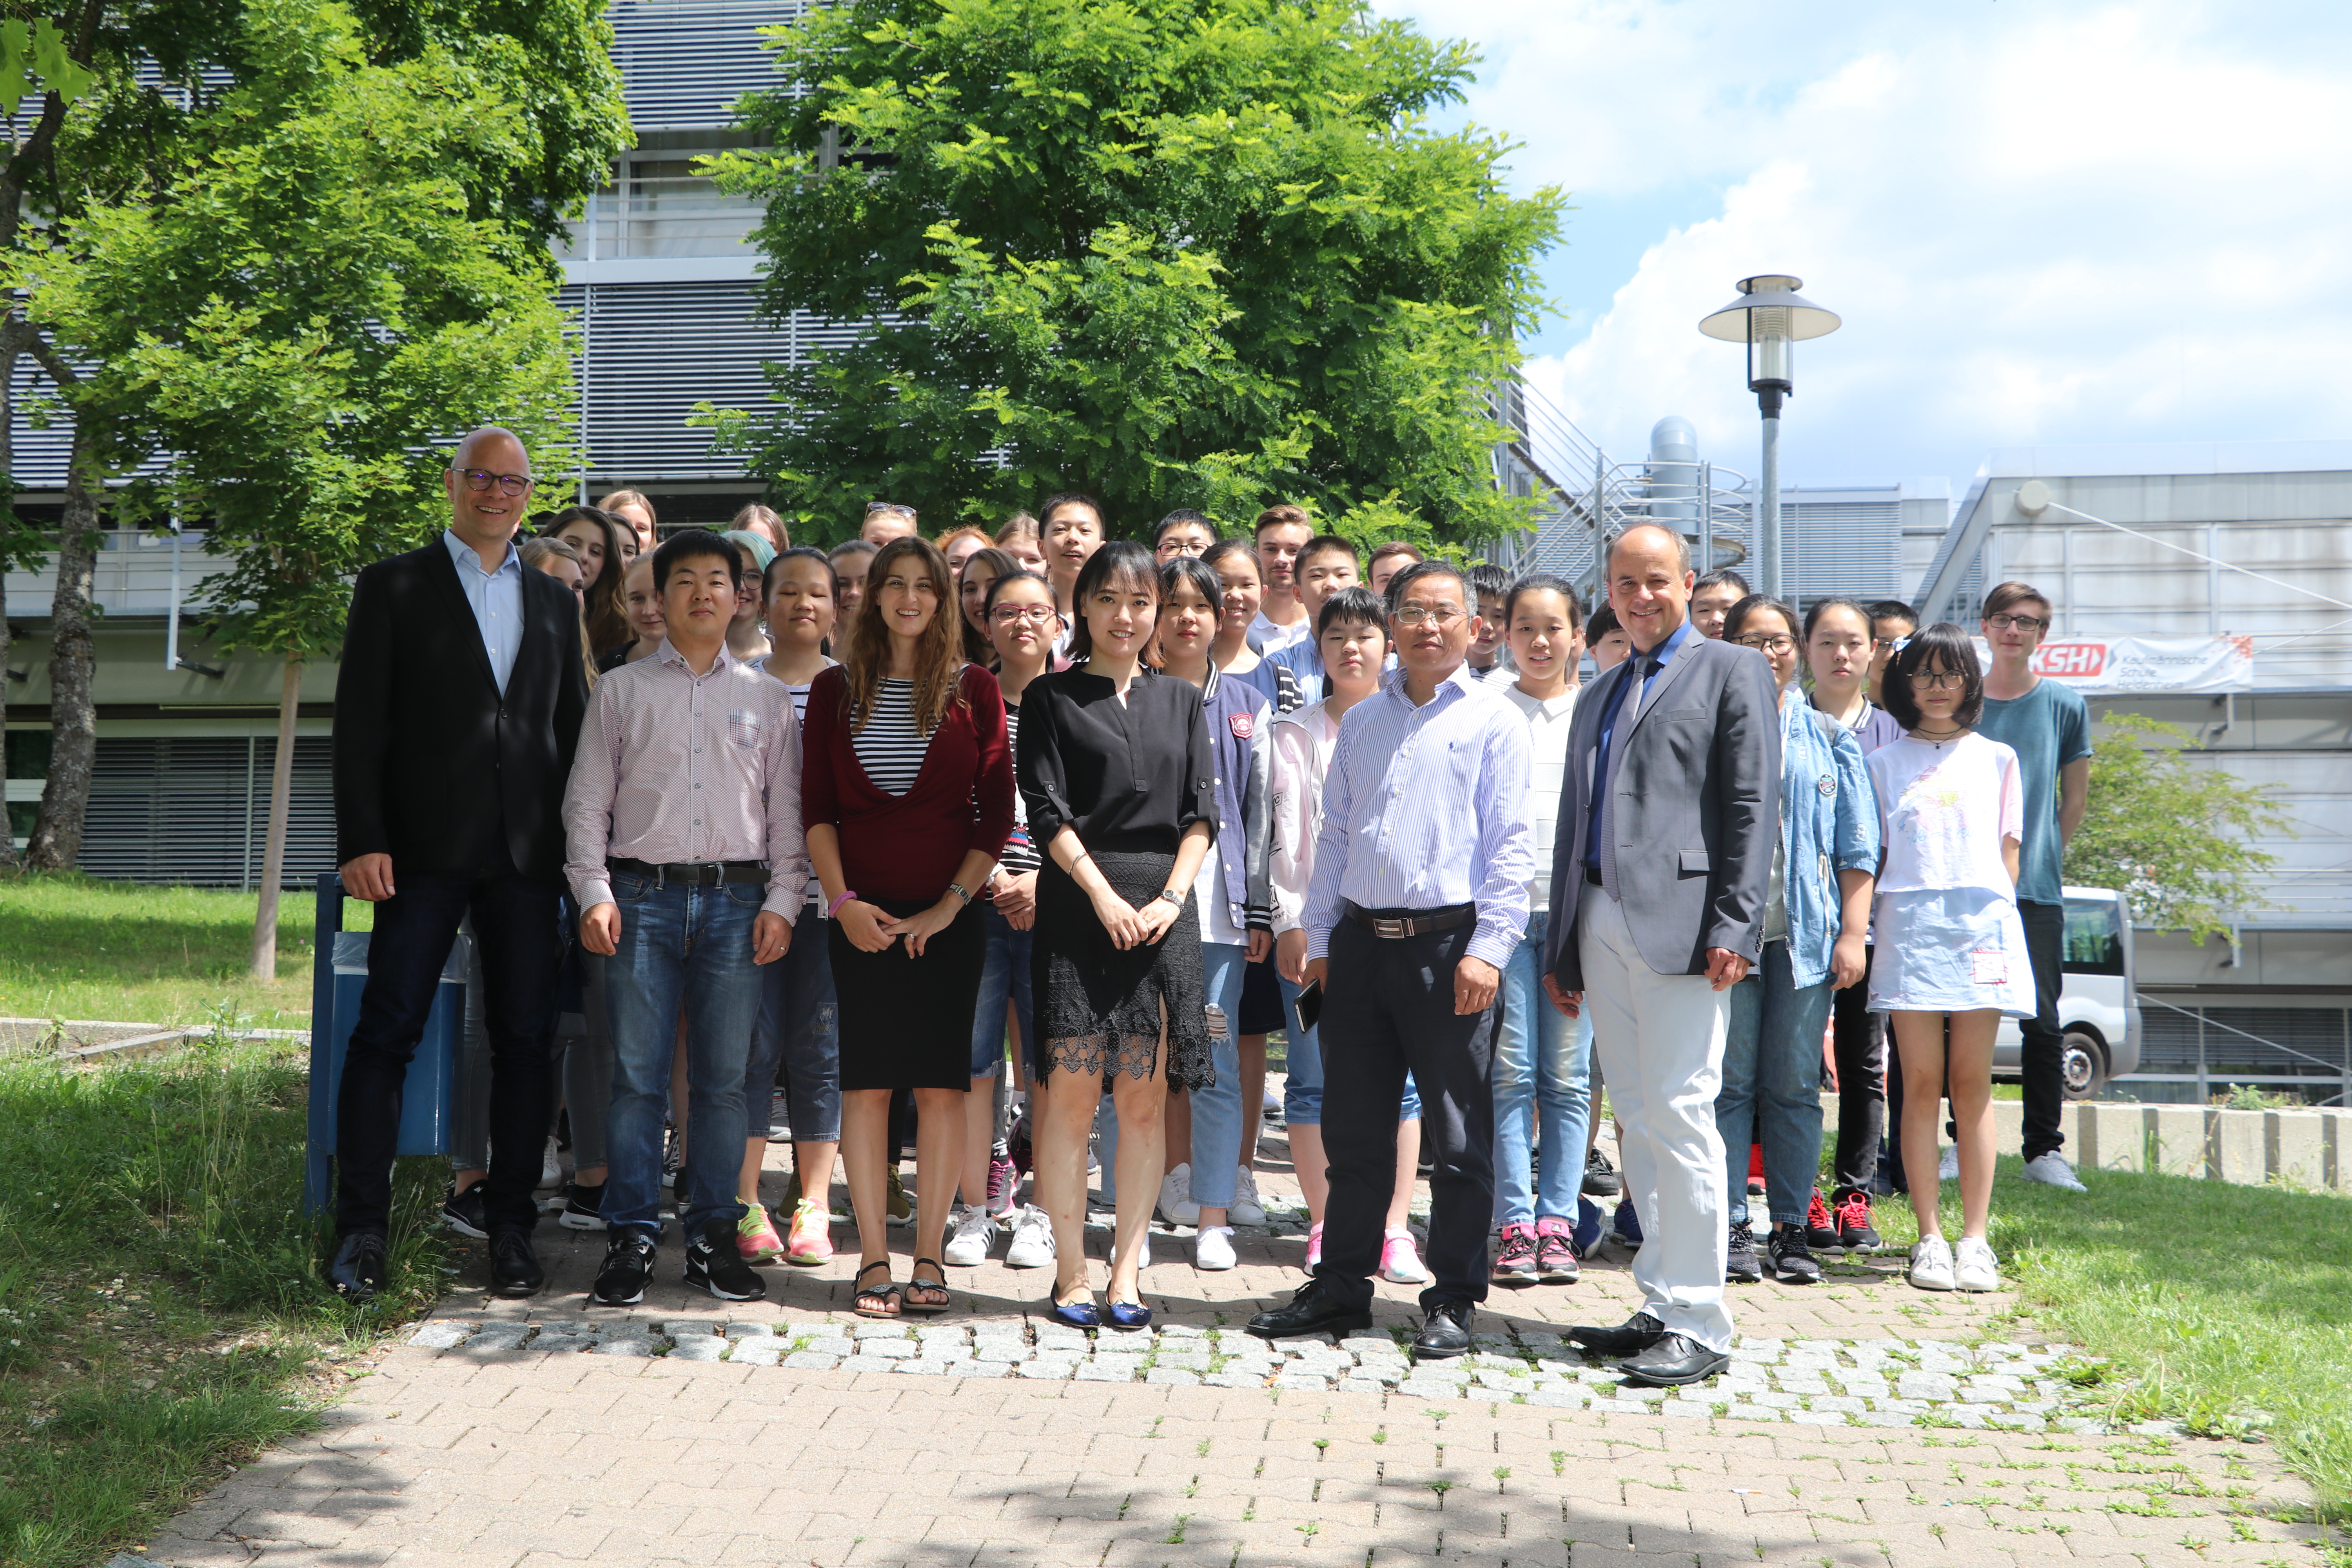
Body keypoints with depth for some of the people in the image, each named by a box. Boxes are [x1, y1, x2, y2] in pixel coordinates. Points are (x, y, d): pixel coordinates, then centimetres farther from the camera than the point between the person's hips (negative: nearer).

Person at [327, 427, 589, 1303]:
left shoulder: (555, 601, 17)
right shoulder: (394, 586, 7)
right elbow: (360, 722, 0)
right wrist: (362, 839, -9)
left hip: (529, 852, 3)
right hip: (424, 847, -3)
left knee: (525, 1039, 4)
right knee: (387, 1031, -4)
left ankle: (511, 1227, 12)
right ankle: (363, 1230, 3)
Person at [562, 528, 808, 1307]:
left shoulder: (766, 696, 13)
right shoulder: (621, 689, 11)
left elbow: (788, 810, 11)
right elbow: (587, 801, 8)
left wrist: (781, 902, 1)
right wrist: (594, 893, -3)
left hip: (736, 899, 1)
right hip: (642, 896, -1)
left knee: (723, 1079, 2)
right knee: (637, 1075, -2)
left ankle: (713, 1236, 10)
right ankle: (631, 1239, 5)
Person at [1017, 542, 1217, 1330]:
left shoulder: (1181, 701, 16)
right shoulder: (1051, 697, 7)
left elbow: (1201, 811, 10)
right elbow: (1047, 810, -2)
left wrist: (1172, 896, -5)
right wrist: (1105, 895, -11)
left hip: (1163, 906, 3)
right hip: (1080, 904, -2)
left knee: (1143, 1100, 2)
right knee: (1072, 1092, -5)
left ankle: (1126, 1274, 9)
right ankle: (1070, 1273, 4)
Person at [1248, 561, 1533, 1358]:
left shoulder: (1493, 722, 0)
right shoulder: (1361, 722, 15)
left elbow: (1512, 845, -5)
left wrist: (1487, 948, -12)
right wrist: (1319, 936, 12)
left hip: (1450, 943, -5)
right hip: (1360, 940, 5)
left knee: (1459, 1134, 3)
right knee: (1353, 1127, 11)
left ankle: (1454, 1299, 14)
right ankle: (1342, 1285, 22)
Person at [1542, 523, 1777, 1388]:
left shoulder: (1731, 670, 3)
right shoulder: (1598, 694, 24)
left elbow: (1751, 806, -6)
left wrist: (1733, 929, -15)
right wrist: (1561, 948, 18)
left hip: (1679, 922, -7)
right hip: (1602, 925, 7)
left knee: (1680, 1116, -9)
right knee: (1638, 1124, 9)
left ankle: (1698, 1324, -3)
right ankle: (1660, 1308, 16)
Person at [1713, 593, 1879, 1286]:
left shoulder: (1829, 737, 11)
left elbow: (1858, 847, 9)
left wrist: (1853, 934, 1)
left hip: (1805, 933, 1)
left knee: (1794, 1085, 4)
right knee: (1729, 1082, -1)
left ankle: (1793, 1228, 11)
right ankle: (1731, 1228, 5)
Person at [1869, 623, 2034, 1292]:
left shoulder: (1997, 758, 16)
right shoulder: (1885, 762, 14)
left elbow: (2009, 852, 14)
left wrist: (1993, 913, 2)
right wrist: (1858, 930, -1)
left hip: (1981, 923, 1)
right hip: (1909, 924, -1)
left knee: (1972, 1083, 0)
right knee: (1921, 1083, -3)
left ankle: (1975, 1238, 3)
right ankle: (1930, 1238, 1)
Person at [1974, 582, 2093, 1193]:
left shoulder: (2065, 705, 6)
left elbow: (2075, 797, 13)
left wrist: (2041, 856, 8)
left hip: (2036, 890, 0)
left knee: (2042, 1022, 1)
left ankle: (2044, 1150, 8)